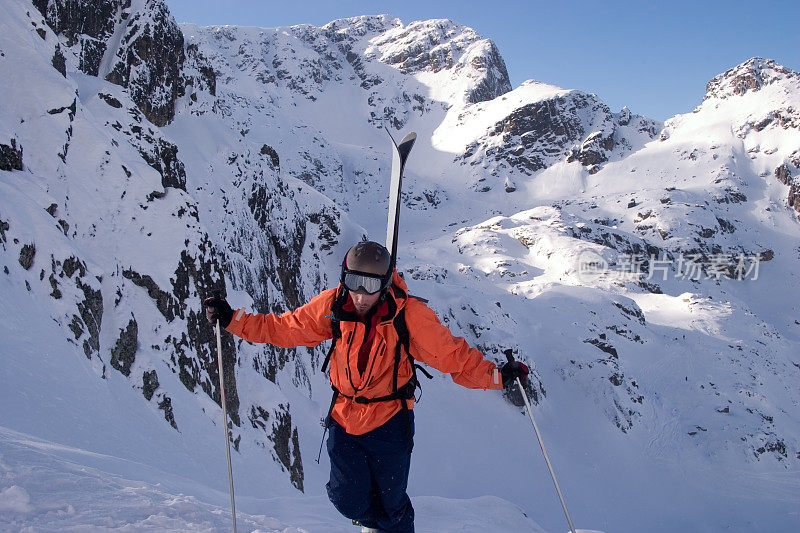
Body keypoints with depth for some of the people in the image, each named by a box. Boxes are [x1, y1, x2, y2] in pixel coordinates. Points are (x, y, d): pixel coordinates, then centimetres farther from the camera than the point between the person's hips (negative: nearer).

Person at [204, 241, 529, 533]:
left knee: (392, 506, 9)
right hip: (344, 417, 2)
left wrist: (498, 376, -19)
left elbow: (452, 355, -11)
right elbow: (283, 328, 0)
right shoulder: (331, 306, -12)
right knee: (350, 502, 3)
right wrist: (232, 320, -5)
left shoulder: (409, 314, -19)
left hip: (390, 422, -2)